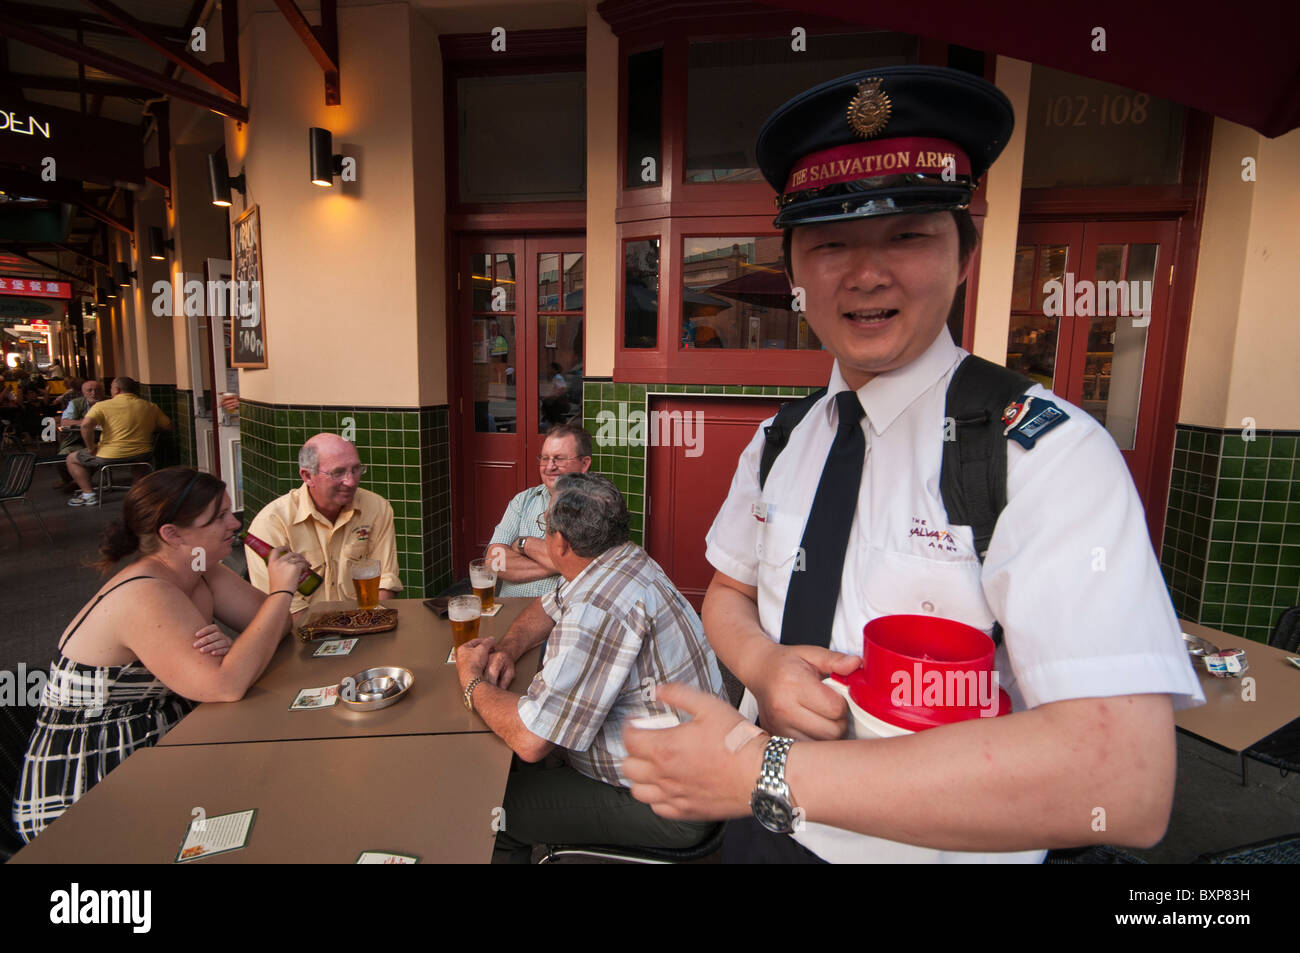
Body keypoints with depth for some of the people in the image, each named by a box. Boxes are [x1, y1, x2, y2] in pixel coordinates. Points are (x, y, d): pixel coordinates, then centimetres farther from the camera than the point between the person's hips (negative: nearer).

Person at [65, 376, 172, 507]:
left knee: (72, 458, 22)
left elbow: (86, 424, -20)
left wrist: (91, 448, -7)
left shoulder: (103, 406, -6)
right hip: (142, 457, 3)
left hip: (110, 457, -3)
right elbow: (168, 426, 8)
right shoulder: (151, 407, 4)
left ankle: (88, 494, 13)